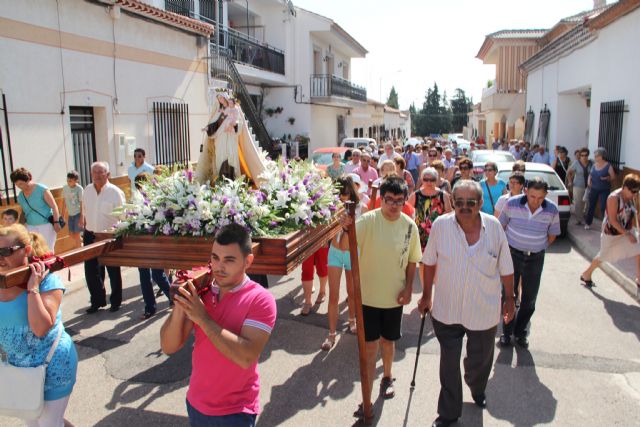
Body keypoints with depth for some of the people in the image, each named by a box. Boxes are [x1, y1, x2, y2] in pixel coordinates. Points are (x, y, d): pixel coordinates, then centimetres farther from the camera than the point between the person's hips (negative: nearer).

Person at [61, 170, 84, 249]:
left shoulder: (79, 189, -16)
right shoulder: (65, 188, 0)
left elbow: (82, 204, -14)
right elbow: (64, 202, 11)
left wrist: (81, 218, -16)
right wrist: (62, 215, 13)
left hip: (78, 214, -6)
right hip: (70, 214, 6)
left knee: (76, 234, -1)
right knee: (71, 234, 11)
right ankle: (82, 240, 37)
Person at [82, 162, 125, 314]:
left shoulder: (115, 192, -11)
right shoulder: (87, 190, 5)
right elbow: (85, 212, 14)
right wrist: (86, 230, 12)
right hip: (90, 236, 5)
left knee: (113, 271, 8)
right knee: (91, 271, 9)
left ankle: (115, 301, 24)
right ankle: (97, 301, 26)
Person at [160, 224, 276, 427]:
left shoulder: (260, 299, -18)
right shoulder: (199, 293, -4)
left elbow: (246, 357, -28)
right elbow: (169, 347, -6)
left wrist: (203, 318, -28)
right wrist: (180, 305, -21)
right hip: (196, 403, 5)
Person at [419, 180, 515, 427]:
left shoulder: (494, 227, -11)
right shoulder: (440, 225, -14)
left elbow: (505, 268, 1)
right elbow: (429, 262, 0)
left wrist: (509, 298, 8)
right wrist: (426, 295, 5)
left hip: (484, 311, 1)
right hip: (447, 311, -1)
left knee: (480, 360, 22)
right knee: (449, 364, 9)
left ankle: (477, 388, 56)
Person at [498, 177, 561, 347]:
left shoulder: (552, 210, -11)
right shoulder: (512, 204, -14)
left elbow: (552, 235, 6)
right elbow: (501, 225, 1)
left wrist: (538, 248, 5)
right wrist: (507, 245, 4)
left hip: (535, 258, 1)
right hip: (512, 255, -1)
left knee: (529, 298, 10)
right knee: (508, 294, 6)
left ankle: (520, 332, 29)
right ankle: (507, 332, 22)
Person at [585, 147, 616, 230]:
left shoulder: (608, 166, -9)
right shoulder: (594, 165, 6)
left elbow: (613, 177, -7)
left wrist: (607, 178, -25)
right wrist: (589, 181, 0)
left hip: (604, 190, -5)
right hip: (594, 189, 5)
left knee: (603, 207, -9)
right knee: (591, 206, 10)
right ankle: (588, 223, 22)